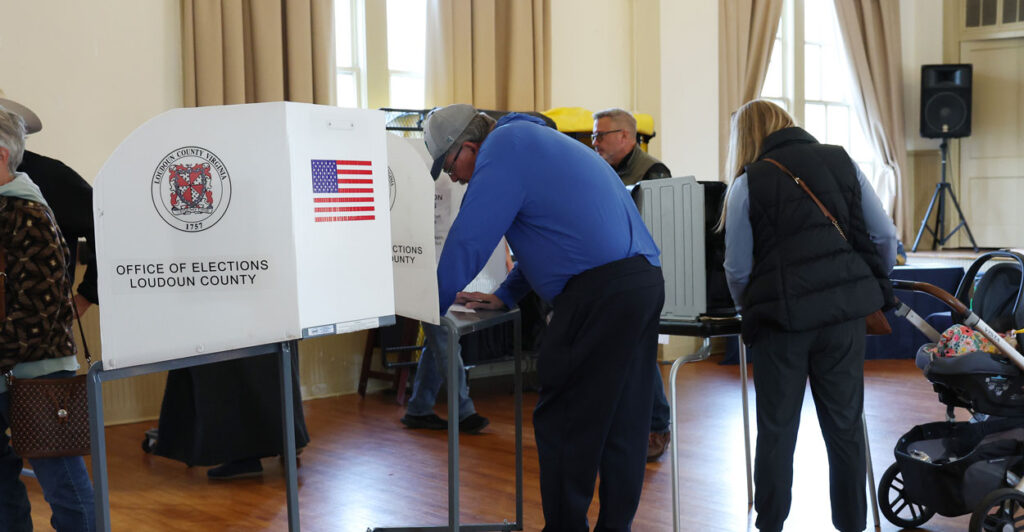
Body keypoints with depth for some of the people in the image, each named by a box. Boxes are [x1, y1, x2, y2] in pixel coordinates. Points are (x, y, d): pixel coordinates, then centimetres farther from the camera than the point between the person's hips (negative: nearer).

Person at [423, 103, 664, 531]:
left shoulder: (504, 146, -4)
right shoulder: (534, 140, 26)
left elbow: (467, 240, -9)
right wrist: (505, 296, 27)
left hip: (599, 292, -10)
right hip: (646, 279, 10)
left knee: (562, 422, 0)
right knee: (624, 425, 12)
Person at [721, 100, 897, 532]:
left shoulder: (749, 183, -1)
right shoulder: (842, 162, 8)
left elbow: (738, 269, 0)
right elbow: (885, 237, 7)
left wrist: (750, 310, 17)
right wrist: (872, 289, 19)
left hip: (783, 317, -3)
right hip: (845, 314, 3)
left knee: (776, 430, 7)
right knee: (845, 425, 11)